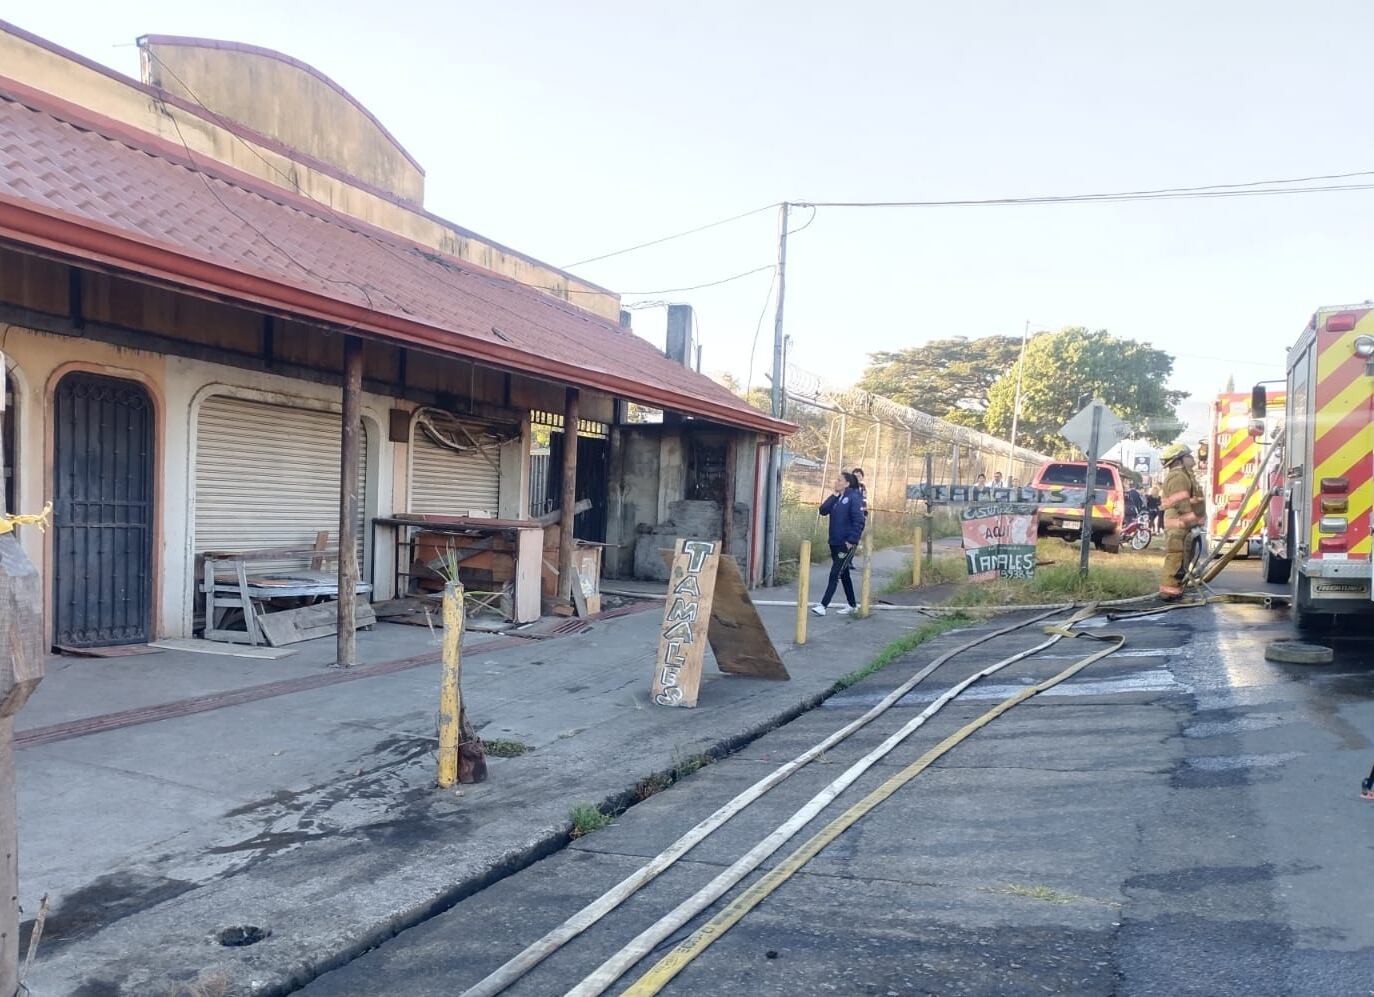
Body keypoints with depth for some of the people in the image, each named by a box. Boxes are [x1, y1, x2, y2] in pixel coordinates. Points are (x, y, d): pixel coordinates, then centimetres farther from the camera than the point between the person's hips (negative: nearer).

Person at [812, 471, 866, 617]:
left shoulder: (854, 497, -11)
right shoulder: (836, 498, 11)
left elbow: (859, 521, -16)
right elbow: (823, 510, -2)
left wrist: (852, 541, -19)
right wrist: (834, 495, -8)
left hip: (847, 544, -8)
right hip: (834, 543, 8)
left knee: (835, 574, -8)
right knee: (844, 574, 15)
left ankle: (823, 605, -9)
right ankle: (852, 605, 25)